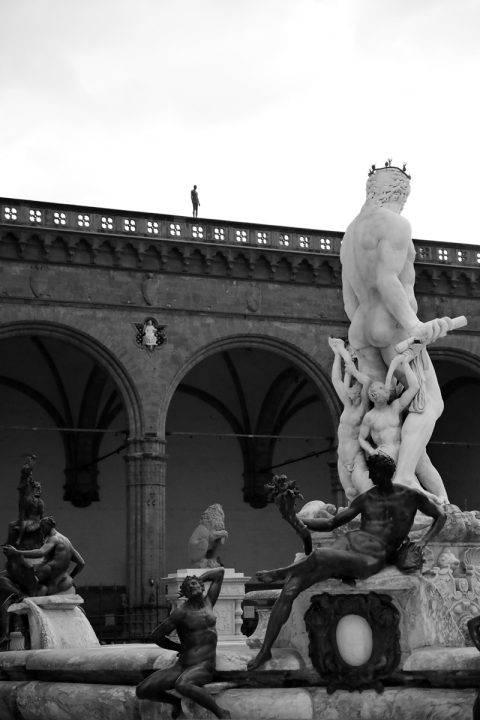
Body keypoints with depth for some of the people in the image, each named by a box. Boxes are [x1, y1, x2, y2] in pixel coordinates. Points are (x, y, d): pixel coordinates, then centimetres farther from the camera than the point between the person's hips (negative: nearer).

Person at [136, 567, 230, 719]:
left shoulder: (208, 602, 10)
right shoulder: (181, 612, -2)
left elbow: (220, 572, 17)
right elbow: (156, 636, 4)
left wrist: (198, 579, 15)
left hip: (203, 667, -1)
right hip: (182, 666, 1)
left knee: (182, 685, -38)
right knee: (142, 691, -14)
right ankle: (177, 702, 15)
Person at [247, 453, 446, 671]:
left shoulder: (410, 497, 10)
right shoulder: (366, 499, 19)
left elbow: (440, 516, 19)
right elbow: (330, 524, 23)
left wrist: (423, 541, 0)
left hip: (373, 557, -4)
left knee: (320, 556, -35)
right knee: (290, 589, -15)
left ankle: (281, 572, -5)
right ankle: (265, 650, -9)